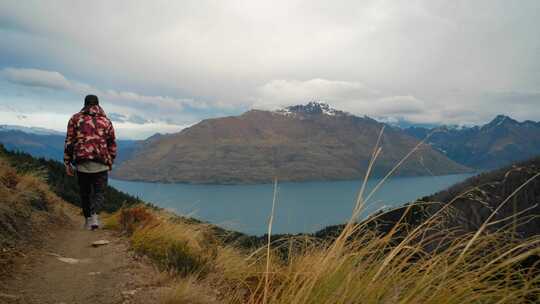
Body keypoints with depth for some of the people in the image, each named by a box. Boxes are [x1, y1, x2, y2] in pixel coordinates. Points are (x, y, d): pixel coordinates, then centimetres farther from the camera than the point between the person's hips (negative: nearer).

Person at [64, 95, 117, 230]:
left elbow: (69, 142, 2)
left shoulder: (75, 119, 7)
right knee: (99, 192, 5)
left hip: (82, 163, 1)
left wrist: (67, 163, 7)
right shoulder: (106, 121, 9)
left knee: (85, 193, 16)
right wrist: (110, 162, 22)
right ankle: (94, 214, -20)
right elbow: (112, 145, 10)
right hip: (101, 164, 0)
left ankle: (88, 220, 22)